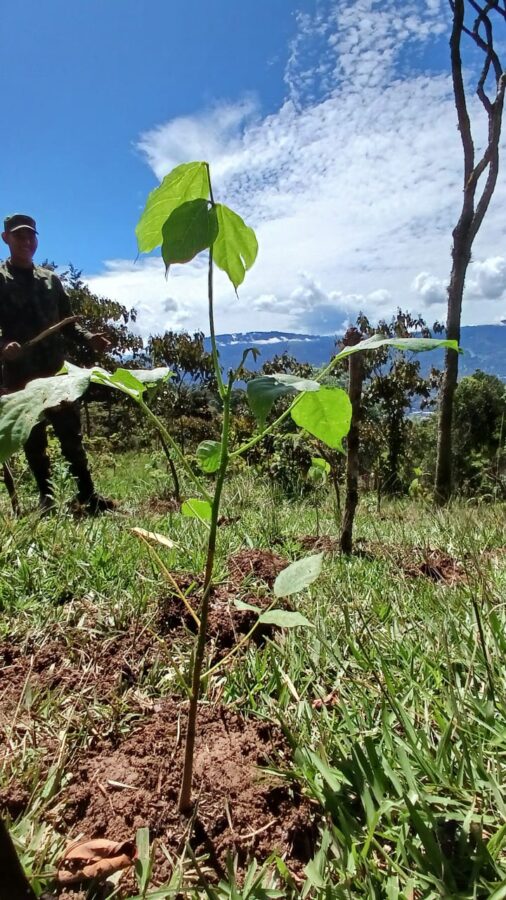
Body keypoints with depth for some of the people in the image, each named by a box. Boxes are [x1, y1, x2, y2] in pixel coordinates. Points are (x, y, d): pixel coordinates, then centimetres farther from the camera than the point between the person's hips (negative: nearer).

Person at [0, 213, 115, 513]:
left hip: (56, 369, 2)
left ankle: (88, 493, 6)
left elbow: (67, 322, 17)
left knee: (71, 432, 2)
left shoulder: (51, 279, 16)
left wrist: (89, 337, -3)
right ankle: (46, 495, 12)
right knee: (33, 438, 4)